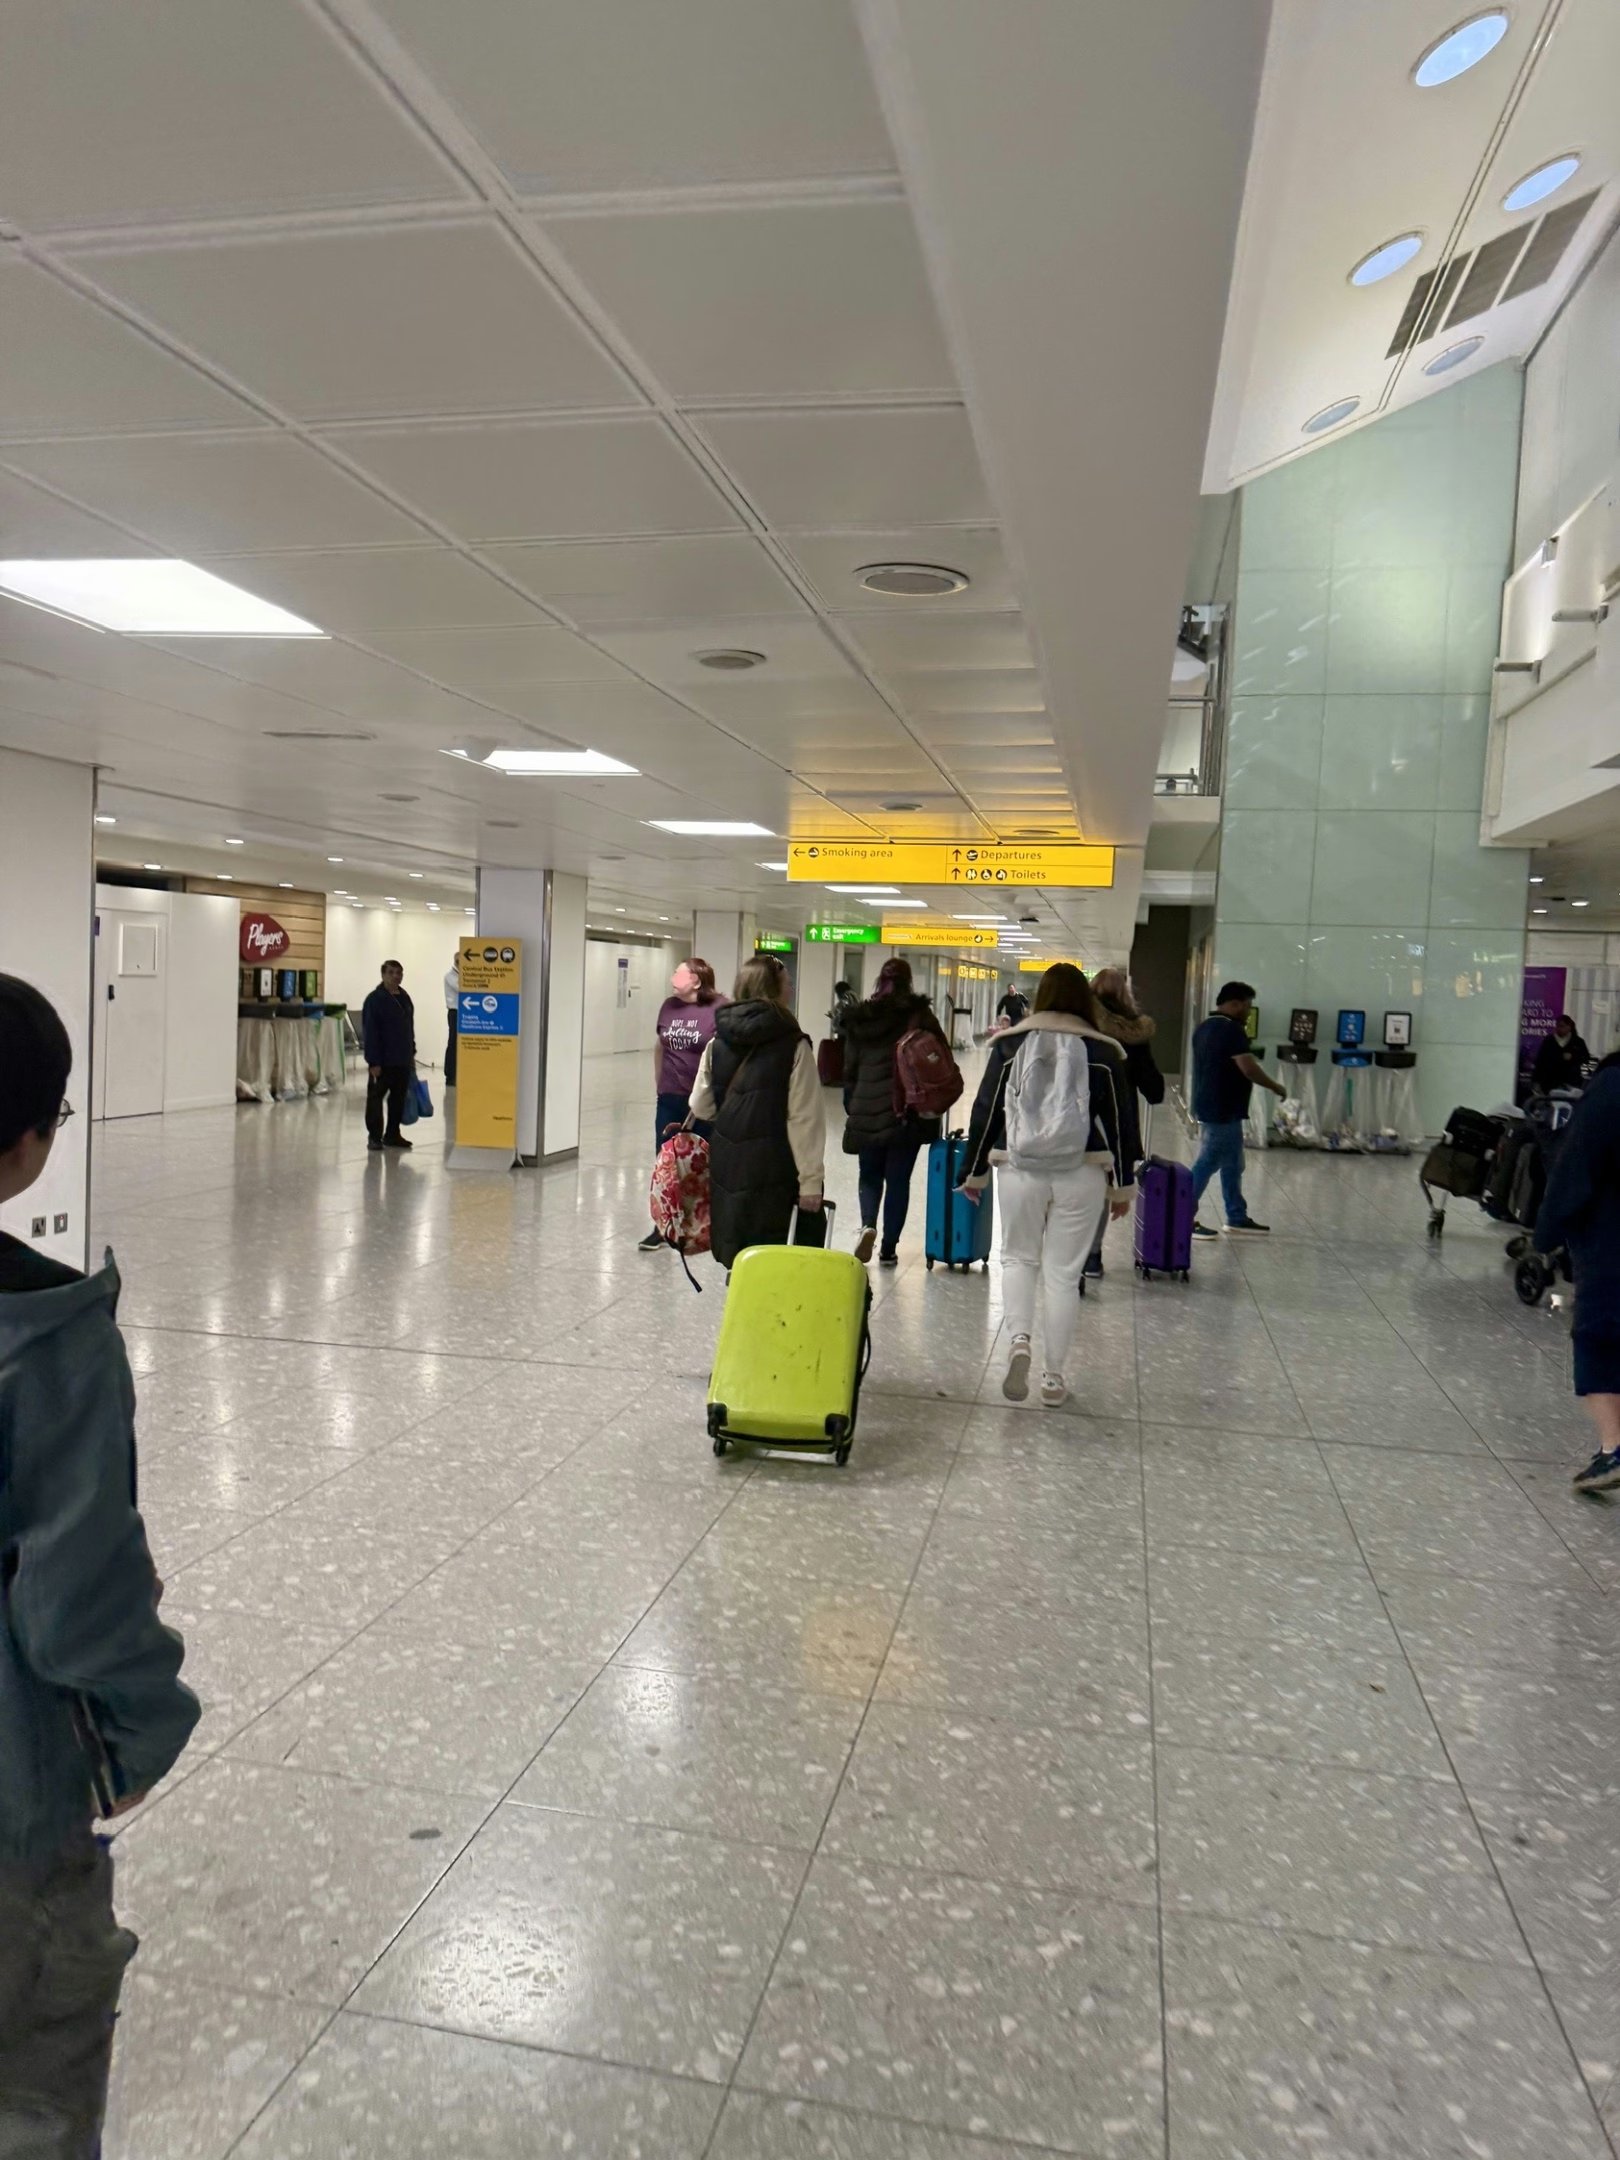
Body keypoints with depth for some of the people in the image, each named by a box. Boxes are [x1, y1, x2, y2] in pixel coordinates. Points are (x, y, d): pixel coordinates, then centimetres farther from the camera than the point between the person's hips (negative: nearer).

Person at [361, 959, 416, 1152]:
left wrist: (411, 1053, 17)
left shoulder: (405, 998, 11)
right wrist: (373, 1062, -19)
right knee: (376, 1097, 1)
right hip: (382, 1060, -7)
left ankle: (392, 1134, 21)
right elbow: (369, 1033, -15)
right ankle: (374, 1136, 7)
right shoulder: (374, 999, -12)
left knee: (399, 1097, 11)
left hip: (402, 1059, 7)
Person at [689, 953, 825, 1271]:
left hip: (724, 1163, 5)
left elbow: (701, 1106, 8)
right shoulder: (793, 1046, -10)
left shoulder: (718, 1042, 4)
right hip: (770, 1167, -5)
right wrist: (810, 1179, -10)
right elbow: (805, 1120, -13)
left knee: (734, 1261, 14)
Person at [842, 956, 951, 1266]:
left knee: (870, 1174, 17)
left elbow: (849, 1068, 8)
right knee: (898, 1179, 7)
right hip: (908, 1111, -2)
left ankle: (868, 1225, -8)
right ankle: (889, 1249, 10)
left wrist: (851, 1107, 16)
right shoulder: (919, 1013, -4)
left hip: (866, 1110, 2)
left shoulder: (860, 1017, 5)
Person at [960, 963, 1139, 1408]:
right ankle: (1054, 1378, 15)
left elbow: (985, 1111, 3)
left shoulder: (1010, 1045, 0)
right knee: (1063, 1272, 8)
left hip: (1020, 1170, 0)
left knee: (1018, 1257, 18)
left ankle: (1019, 1340, -6)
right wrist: (1122, 1184, 12)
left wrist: (974, 1171, 12)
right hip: (1081, 1175, 0)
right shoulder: (1103, 1052, -1)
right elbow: (1119, 1122, 3)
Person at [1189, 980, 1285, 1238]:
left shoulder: (1204, 1027, 13)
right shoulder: (1231, 1029, -17)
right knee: (1208, 1163, -4)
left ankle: (1237, 1219, 20)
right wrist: (1276, 1088, -9)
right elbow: (1249, 1068, -21)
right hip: (1223, 1108, -10)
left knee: (1231, 1165, 14)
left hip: (1208, 1104, 10)